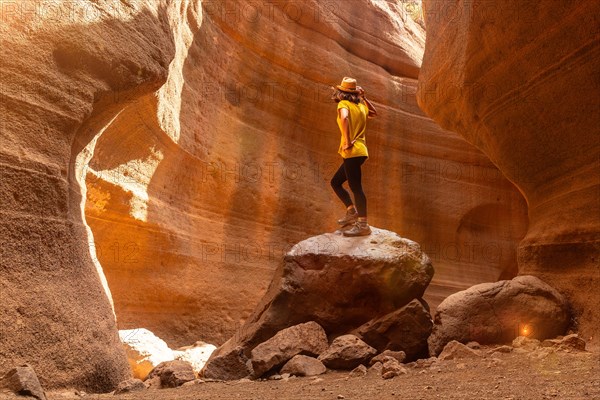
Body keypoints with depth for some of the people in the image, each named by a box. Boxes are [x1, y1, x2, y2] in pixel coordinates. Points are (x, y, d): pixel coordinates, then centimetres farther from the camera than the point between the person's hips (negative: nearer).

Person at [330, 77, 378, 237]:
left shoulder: (343, 104, -6)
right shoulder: (361, 106, 15)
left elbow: (344, 118, -28)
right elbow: (374, 113, 37)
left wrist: (347, 141, -22)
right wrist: (363, 98, 27)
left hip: (352, 151, -9)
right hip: (360, 151, 9)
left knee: (356, 187, -8)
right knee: (335, 182, 17)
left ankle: (363, 225, -6)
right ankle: (352, 212, 13)